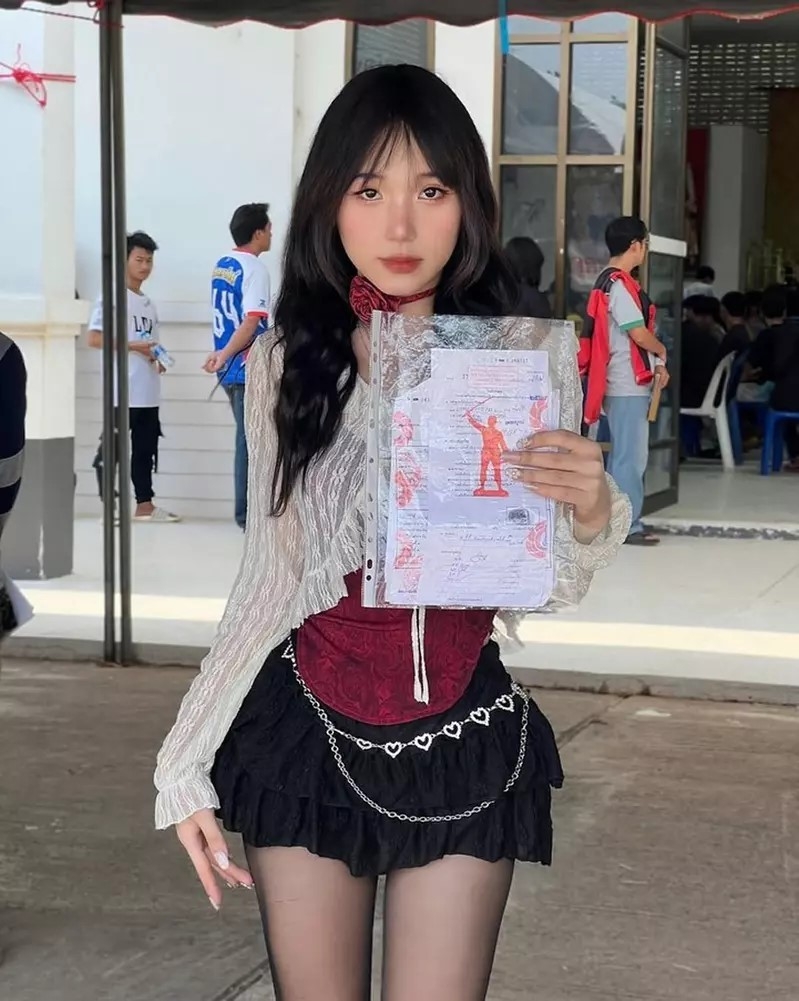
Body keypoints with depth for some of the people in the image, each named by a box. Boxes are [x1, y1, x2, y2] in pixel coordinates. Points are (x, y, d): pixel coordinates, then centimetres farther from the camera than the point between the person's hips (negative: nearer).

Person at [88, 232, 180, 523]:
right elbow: (94, 338, -12)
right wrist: (134, 346, -18)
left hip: (148, 391, 8)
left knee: (146, 448, 9)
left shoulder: (148, 302, 18)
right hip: (122, 390, -8)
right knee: (111, 448, -5)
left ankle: (145, 505, 14)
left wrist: (157, 358, 2)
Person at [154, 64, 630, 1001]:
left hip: (466, 746, -1)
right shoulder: (286, 362, -3)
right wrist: (185, 762, -1)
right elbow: (269, 575, 4)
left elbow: (549, 586, 1)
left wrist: (591, 516, -21)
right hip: (304, 735, 1)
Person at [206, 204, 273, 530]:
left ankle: (248, 510, 19)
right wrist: (224, 355, -18)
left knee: (247, 438, 15)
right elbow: (252, 322, -21)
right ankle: (247, 513, 1)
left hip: (231, 368, 8)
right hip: (249, 368, -8)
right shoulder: (255, 268, -13)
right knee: (249, 441, -2)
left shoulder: (221, 265, 12)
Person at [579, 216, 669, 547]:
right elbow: (639, 334, -18)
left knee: (624, 455, 14)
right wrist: (662, 351, 2)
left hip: (626, 383, 10)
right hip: (628, 385, -10)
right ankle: (628, 526, -2)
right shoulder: (620, 284, -15)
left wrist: (656, 365, 7)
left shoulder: (611, 282, 16)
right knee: (631, 457, -6)